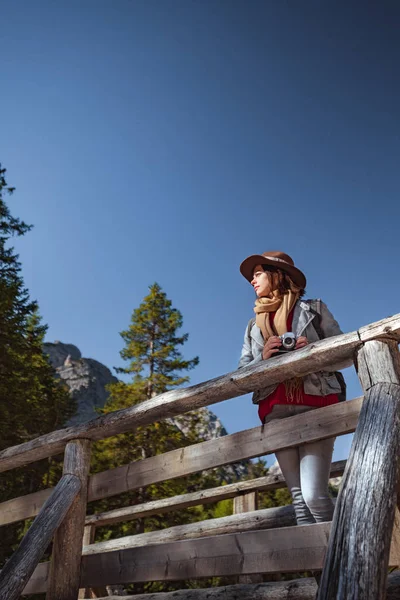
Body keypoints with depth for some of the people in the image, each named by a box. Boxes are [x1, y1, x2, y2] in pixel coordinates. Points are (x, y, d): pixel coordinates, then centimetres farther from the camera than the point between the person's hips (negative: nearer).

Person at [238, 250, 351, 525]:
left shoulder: (313, 309, 10)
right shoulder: (254, 326, 19)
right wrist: (263, 358, -7)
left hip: (315, 408, -3)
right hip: (276, 414, 4)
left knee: (315, 495, -15)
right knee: (299, 498, 1)